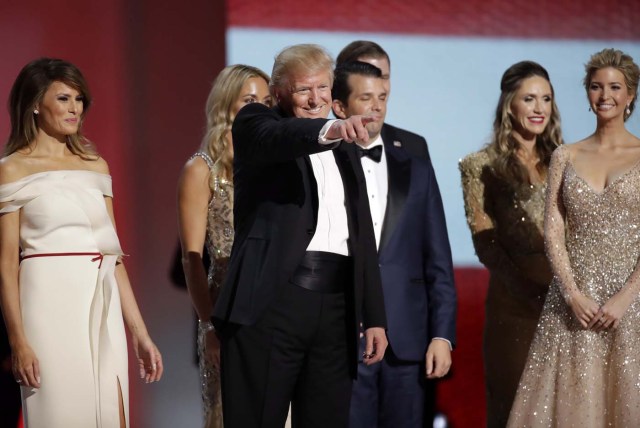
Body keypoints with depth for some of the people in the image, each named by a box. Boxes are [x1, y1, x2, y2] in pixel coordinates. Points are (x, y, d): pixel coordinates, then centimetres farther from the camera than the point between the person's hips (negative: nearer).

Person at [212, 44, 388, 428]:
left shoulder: (345, 153, 22)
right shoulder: (256, 122, 6)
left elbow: (364, 241, 21)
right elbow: (274, 137, -20)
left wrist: (374, 318, 15)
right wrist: (329, 131, -40)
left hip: (335, 309, 5)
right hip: (270, 304, -5)